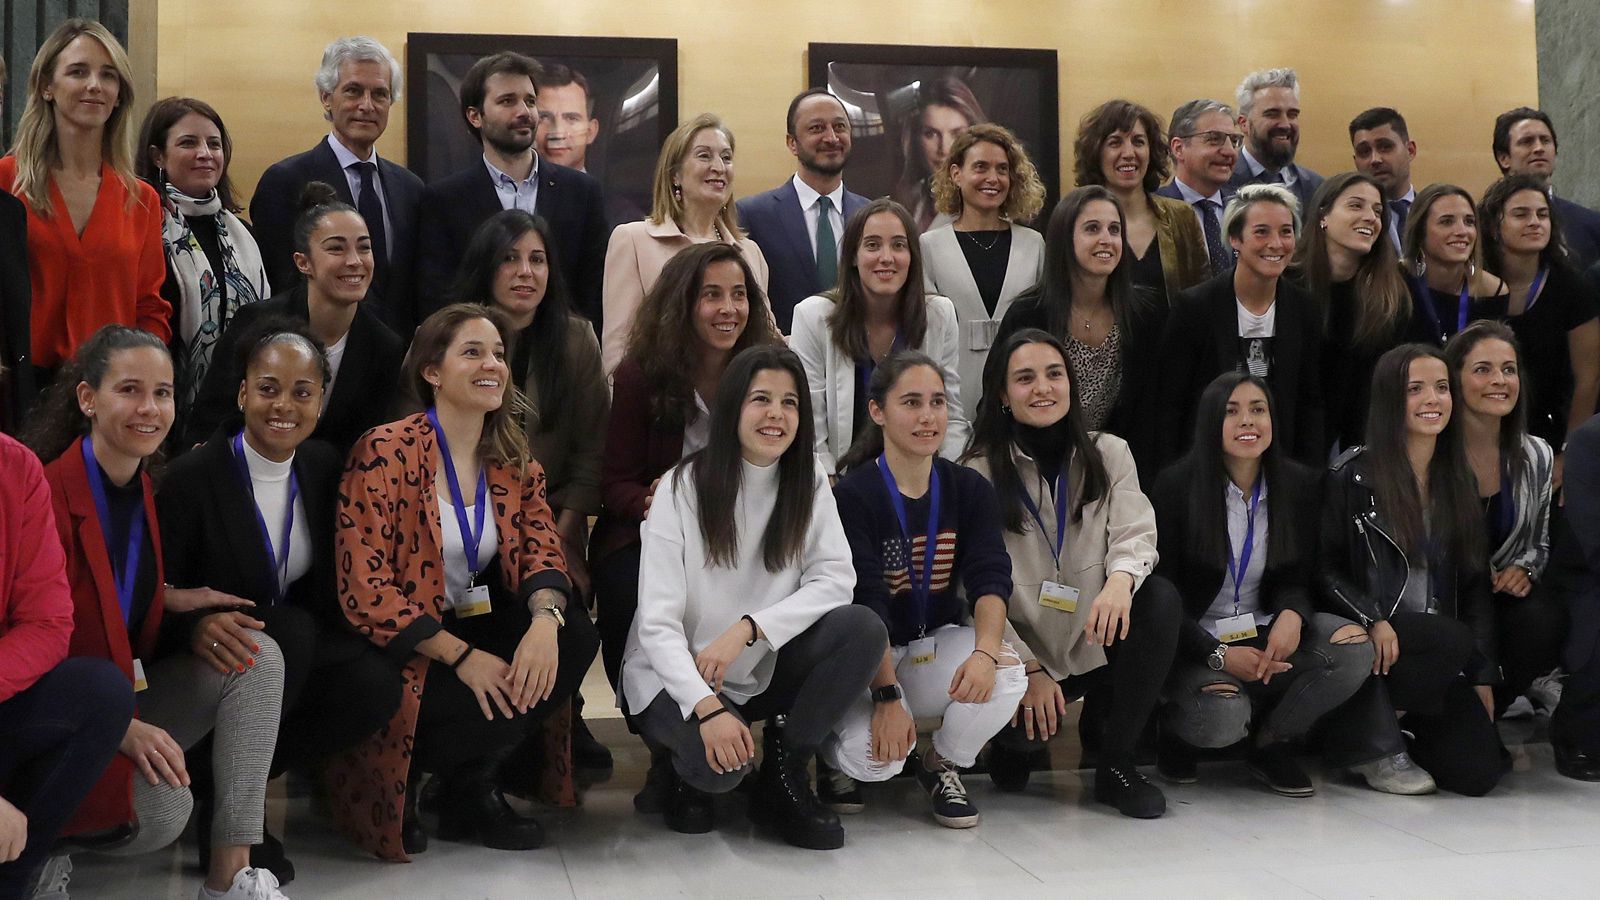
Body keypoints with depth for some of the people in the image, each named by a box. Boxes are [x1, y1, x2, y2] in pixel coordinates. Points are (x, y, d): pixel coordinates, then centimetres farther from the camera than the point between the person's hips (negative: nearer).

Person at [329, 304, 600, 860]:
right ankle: (393, 785, 2)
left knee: (577, 636, -19)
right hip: (396, 652, -6)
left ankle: (472, 788, -1)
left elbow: (541, 549, -3)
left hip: (472, 626, 6)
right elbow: (364, 589, -18)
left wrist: (544, 619, -27)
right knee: (494, 694, -30)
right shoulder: (385, 452, -14)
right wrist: (463, 656, -23)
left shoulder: (512, 461, 6)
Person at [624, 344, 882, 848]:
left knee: (863, 629, -22)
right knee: (719, 762, -34)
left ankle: (784, 779, -6)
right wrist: (707, 707, -34)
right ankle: (690, 770, 6)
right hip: (676, 675, -4)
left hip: (764, 671, 4)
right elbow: (658, 624, -19)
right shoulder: (683, 488, -13)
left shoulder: (808, 483, -1)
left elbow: (835, 579, -13)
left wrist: (748, 629, -26)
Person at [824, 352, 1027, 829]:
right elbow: (865, 603, -21)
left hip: (937, 646, 4)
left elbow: (990, 579, -12)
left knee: (1005, 675, -29)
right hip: (865, 658, -3)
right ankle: (839, 758, 11)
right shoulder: (853, 495, -13)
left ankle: (942, 763, 2)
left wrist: (986, 650, -33)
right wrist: (887, 694, -31)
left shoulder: (970, 490, 0)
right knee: (876, 755, -30)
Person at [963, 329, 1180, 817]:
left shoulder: (1109, 454, 5)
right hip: (1022, 650, -3)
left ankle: (1117, 763, -13)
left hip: (1101, 642, 3)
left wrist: (1121, 579, -33)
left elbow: (1135, 533, -8)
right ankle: (1018, 746, 11)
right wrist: (1029, 670, -17)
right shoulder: (980, 475, -4)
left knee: (1160, 598, -28)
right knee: (1024, 730, -32)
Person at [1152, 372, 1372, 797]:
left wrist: (1292, 613, -20)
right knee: (1223, 720, -34)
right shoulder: (1177, 485, -10)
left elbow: (1298, 575, 6)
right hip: (1199, 643, -4)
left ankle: (1273, 745, -1)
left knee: (1354, 646, -24)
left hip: (1267, 632, 4)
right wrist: (1217, 654, -21)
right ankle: (1170, 726, 6)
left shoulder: (1300, 484, 1)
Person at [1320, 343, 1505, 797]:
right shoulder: (1352, 475, -2)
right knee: (1453, 641, -34)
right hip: (1367, 641, -4)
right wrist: (1372, 620, -21)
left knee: (1479, 772, -13)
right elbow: (1324, 569, -4)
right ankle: (1375, 743, -10)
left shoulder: (1458, 480, 13)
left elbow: (1474, 581, 13)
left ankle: (1393, 724, 16)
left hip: (1440, 656, 5)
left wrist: (1483, 675, 6)